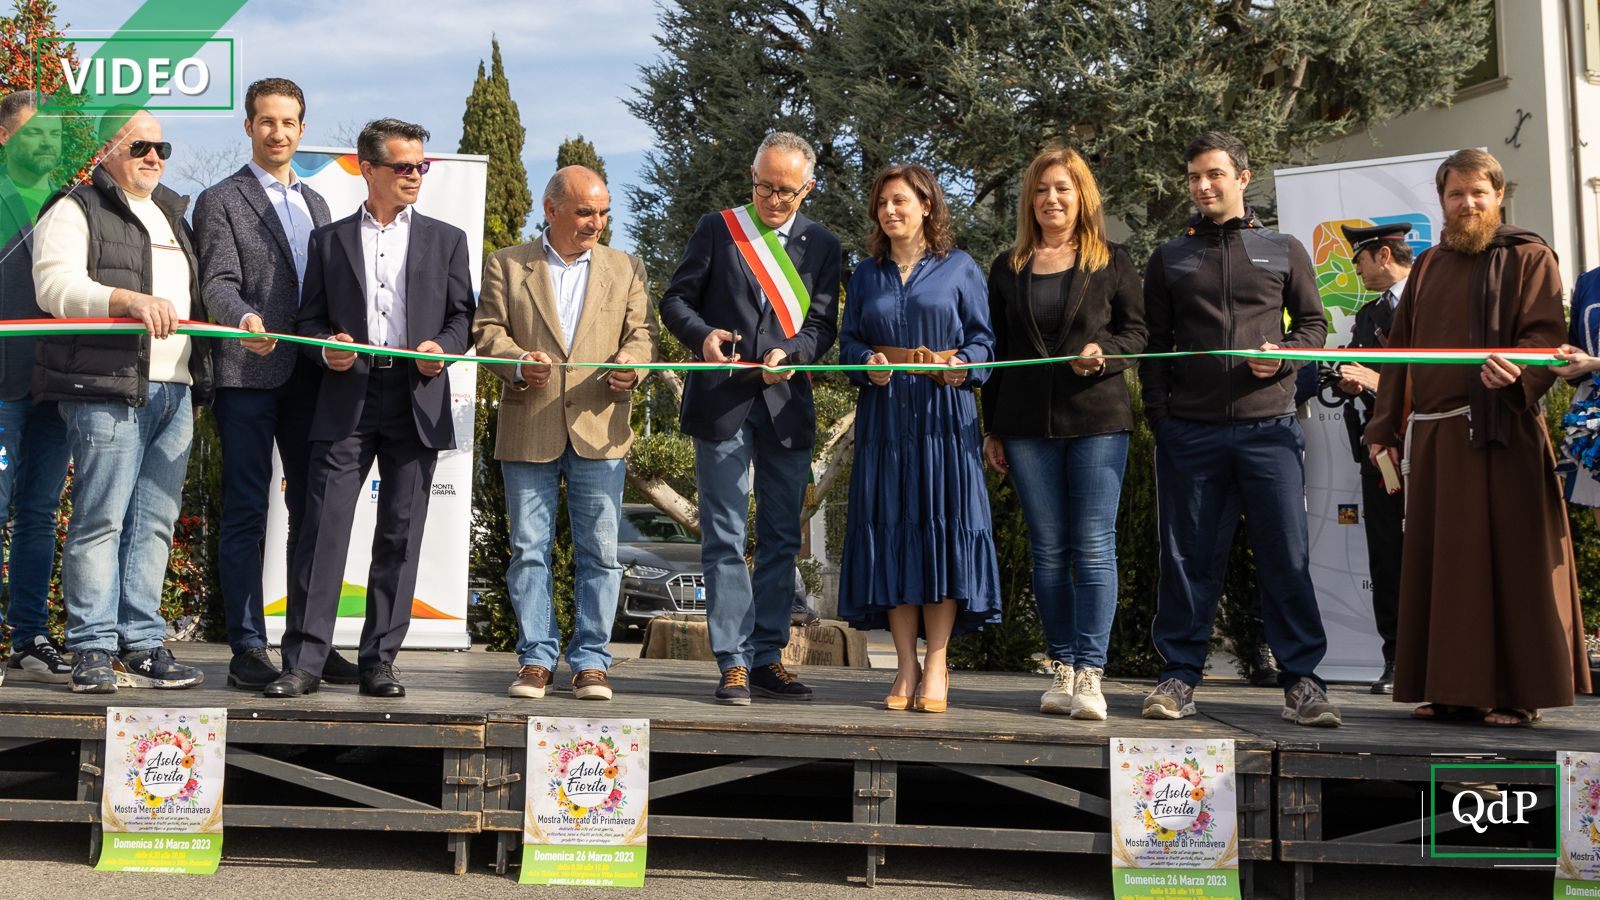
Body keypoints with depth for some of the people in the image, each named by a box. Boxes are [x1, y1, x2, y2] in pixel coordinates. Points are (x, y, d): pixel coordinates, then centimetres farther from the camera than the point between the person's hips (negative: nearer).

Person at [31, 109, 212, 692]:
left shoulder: (170, 213, 25)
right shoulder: (75, 212, 2)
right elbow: (55, 285, -13)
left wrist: (201, 376, 20)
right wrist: (127, 299, -29)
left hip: (174, 390, 7)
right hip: (107, 388, -7)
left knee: (155, 522, 6)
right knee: (100, 520, -7)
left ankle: (142, 645, 10)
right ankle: (94, 651, -2)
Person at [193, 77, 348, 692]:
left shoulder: (315, 203, 20)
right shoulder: (221, 201, 2)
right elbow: (218, 282, -10)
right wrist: (245, 320, -30)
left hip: (310, 374, 5)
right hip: (249, 373, -5)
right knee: (246, 513, -2)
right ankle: (248, 650, 2)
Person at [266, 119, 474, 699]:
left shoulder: (446, 239, 14)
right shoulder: (329, 240, 14)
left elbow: (462, 318, 11)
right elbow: (309, 318, 12)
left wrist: (442, 347, -10)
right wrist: (326, 347, -9)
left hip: (416, 400, 1)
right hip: (346, 398, 0)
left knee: (400, 536, 2)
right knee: (323, 528, -7)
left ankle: (379, 661, 10)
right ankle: (304, 662, -3)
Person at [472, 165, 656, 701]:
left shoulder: (626, 269, 15)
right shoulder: (507, 265, 11)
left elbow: (642, 331, 7)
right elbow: (487, 330, 4)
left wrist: (631, 365, -15)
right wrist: (517, 363, -16)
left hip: (599, 429, 1)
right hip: (528, 430, 0)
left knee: (600, 552, 1)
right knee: (529, 549, 2)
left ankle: (590, 661, 9)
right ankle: (536, 658, 11)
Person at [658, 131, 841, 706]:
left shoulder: (821, 246, 12)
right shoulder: (717, 229, 7)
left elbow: (822, 325, 5)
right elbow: (676, 300, 5)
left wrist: (788, 353, -15)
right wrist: (702, 335, -15)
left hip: (787, 405, 3)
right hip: (722, 403, -2)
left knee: (781, 539, 6)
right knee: (725, 536, -3)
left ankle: (767, 658, 15)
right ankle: (734, 662, 0)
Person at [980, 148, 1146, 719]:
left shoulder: (1112, 263, 8)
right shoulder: (1008, 268, 14)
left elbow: (1138, 330, 6)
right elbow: (996, 350, 15)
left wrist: (1104, 351, -17)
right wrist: (992, 428, 11)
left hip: (1098, 420, -2)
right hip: (1027, 424, 3)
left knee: (1094, 547, -7)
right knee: (1048, 549, 4)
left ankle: (1090, 674, -6)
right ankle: (1061, 670, 10)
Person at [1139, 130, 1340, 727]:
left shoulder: (1283, 250, 12)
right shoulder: (1170, 259, 13)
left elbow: (1314, 322, 13)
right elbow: (1154, 342, 11)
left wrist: (1285, 354, -9)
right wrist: (1157, 413, 0)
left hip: (1268, 426, 0)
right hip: (1190, 431, 1)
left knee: (1286, 555, -1)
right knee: (1188, 556, 4)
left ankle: (1301, 679, 6)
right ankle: (1180, 676, 12)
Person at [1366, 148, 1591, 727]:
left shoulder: (1526, 257, 3)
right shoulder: (1428, 267, 20)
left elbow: (1546, 335, -8)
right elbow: (1400, 352, 20)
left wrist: (1518, 371, -30)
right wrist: (1386, 428, 13)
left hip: (1500, 436, -5)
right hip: (1432, 438, 6)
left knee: (1507, 561, -5)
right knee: (1442, 564, 6)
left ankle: (1516, 693, 2)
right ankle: (1453, 690, 13)